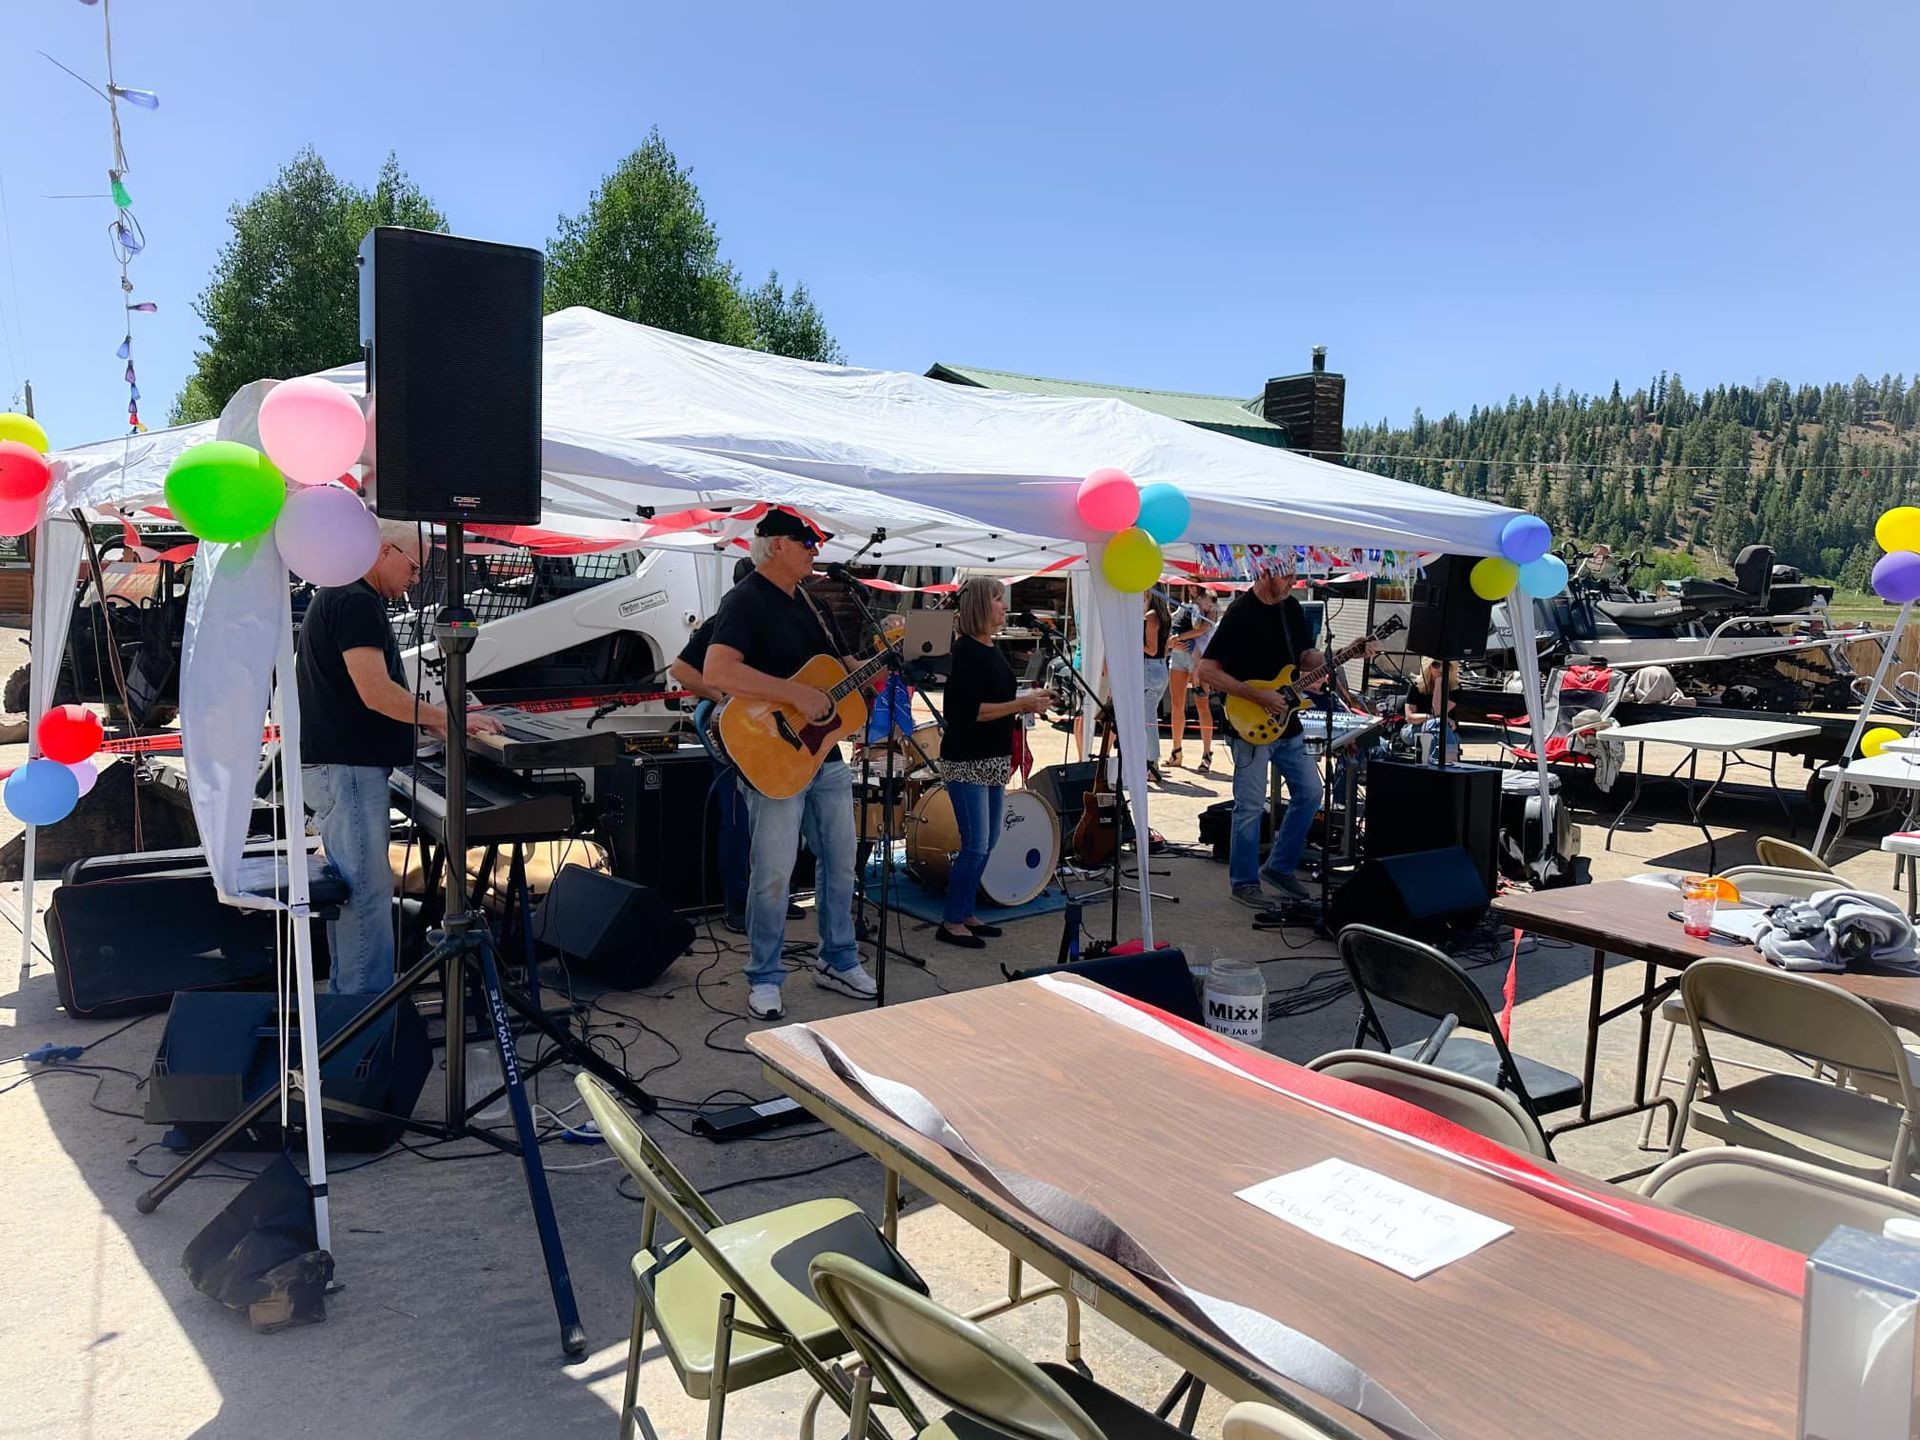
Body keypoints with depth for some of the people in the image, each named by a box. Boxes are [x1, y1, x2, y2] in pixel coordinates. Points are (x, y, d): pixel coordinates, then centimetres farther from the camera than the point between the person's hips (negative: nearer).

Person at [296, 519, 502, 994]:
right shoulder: (355, 601, -15)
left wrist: (428, 720, 14)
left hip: (340, 766, 11)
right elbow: (376, 693, -23)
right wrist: (449, 718, -13)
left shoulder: (341, 596, 19)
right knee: (369, 893, -8)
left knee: (351, 889, 16)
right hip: (347, 769, -11)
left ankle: (346, 994, 24)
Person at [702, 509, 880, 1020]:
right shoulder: (746, 600, -12)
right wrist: (795, 694, -28)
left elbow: (849, 668, 21)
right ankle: (764, 979, 15)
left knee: (840, 862, 14)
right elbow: (716, 671, -28)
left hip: (826, 755, 8)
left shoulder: (811, 603, 14)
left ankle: (837, 961, 29)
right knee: (773, 874, -1)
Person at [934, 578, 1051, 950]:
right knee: (976, 845, -7)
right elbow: (970, 710, -21)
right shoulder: (966, 650, -14)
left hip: (993, 760, 9)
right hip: (966, 761, -9)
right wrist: (1020, 704, -20)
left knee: (988, 843, 12)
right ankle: (951, 922, 5)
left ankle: (965, 913, 23)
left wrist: (1026, 707, 5)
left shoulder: (993, 649, 13)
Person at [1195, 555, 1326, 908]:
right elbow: (1205, 671, -18)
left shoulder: (1291, 607, 8)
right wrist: (1257, 696, -20)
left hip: (1286, 724, 8)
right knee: (1250, 807, -2)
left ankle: (1280, 867, 25)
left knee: (1309, 793, 11)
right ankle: (1244, 881, 14)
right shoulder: (1239, 614, -16)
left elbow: (1305, 656, 16)